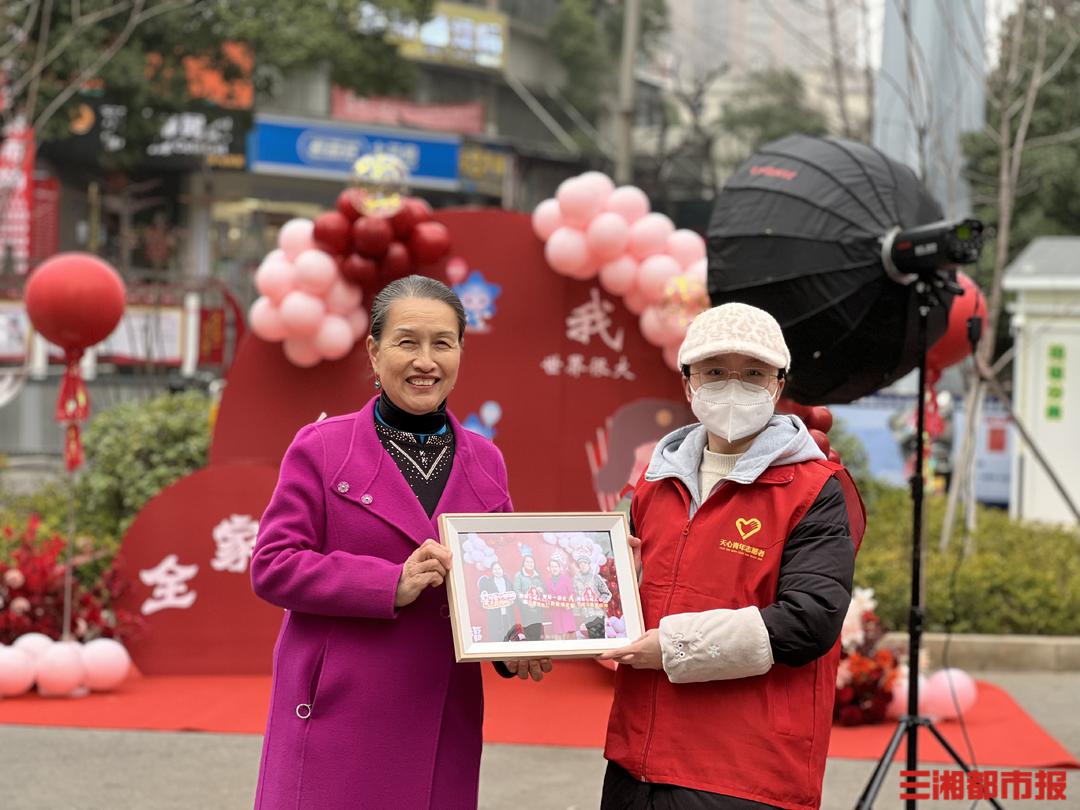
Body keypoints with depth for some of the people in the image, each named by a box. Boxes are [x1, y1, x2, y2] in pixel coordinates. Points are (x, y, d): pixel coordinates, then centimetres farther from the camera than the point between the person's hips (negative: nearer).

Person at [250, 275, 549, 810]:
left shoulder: (485, 462, 12)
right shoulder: (321, 448, 0)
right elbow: (271, 567, -6)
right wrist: (392, 583, -17)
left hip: (442, 724, 4)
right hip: (337, 720, -3)